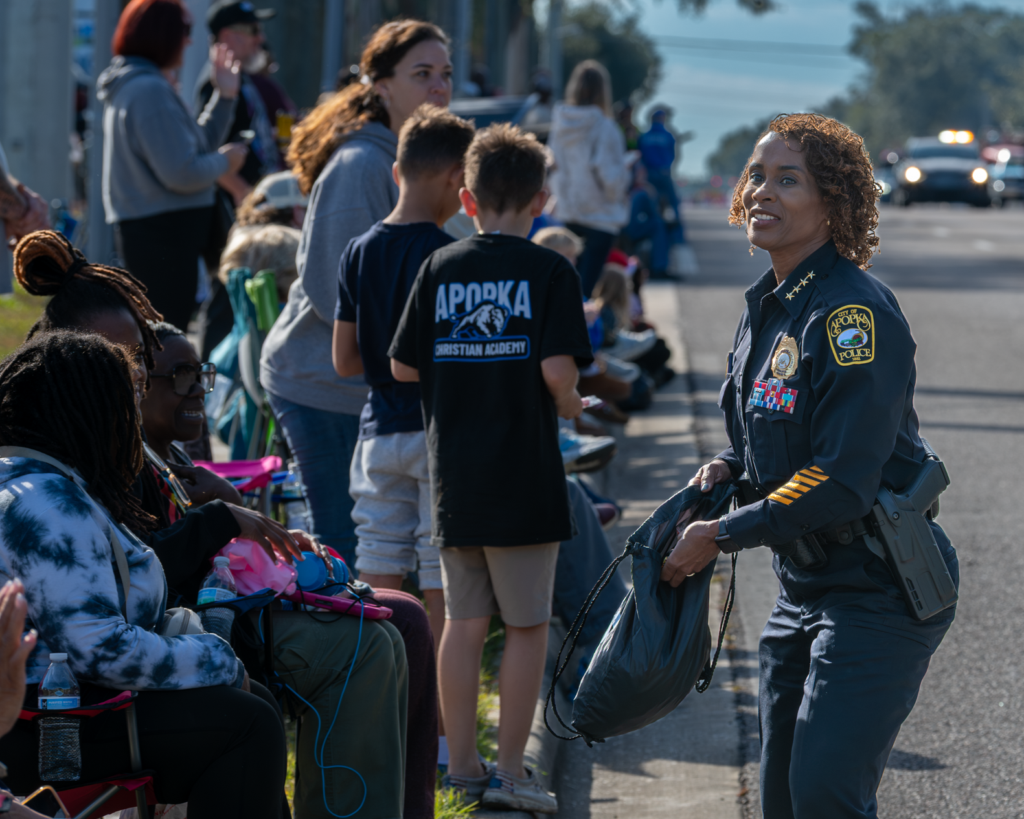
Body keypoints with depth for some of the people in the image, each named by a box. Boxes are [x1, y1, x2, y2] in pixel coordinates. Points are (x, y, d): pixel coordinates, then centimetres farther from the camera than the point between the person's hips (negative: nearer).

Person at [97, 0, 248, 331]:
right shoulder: (150, 90, -18)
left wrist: (225, 97, 14)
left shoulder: (131, 87, 15)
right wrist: (224, 161, -4)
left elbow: (194, 147, 19)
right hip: (164, 235, -11)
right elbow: (182, 173, -22)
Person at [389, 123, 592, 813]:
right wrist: (566, 404, 5)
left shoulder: (439, 269, 4)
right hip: (524, 478, -4)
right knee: (527, 625, 5)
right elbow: (558, 369, -16)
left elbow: (403, 366, 6)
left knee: (464, 623, 11)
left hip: (453, 477, 4)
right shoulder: (550, 271, -7)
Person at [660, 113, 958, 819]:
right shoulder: (769, 305, 9)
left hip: (879, 590, -9)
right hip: (805, 587, 9)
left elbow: (842, 482, -24)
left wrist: (721, 536, -17)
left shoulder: (854, 312, -20)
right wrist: (729, 467, 2)